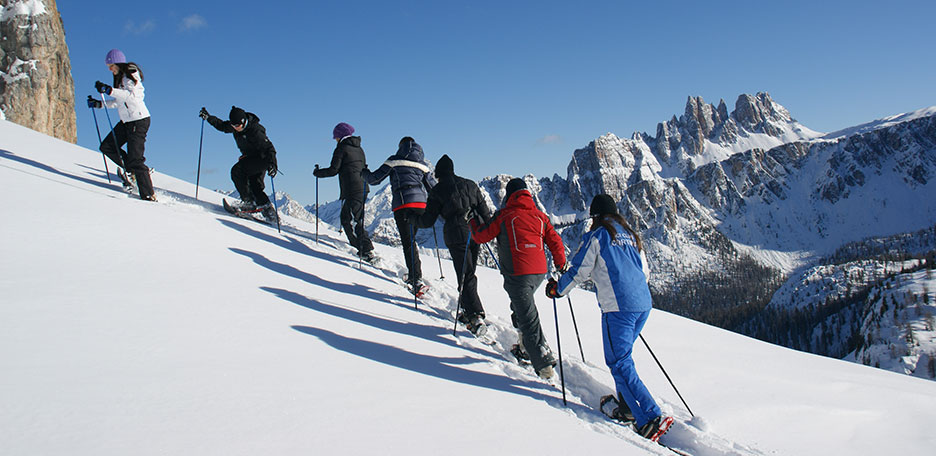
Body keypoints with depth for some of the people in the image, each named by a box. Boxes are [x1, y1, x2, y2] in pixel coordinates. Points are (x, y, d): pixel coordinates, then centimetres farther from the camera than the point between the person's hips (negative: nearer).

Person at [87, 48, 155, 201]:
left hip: (139, 120, -10)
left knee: (135, 159, -14)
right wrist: (99, 104, 14)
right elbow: (117, 102, 23)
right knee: (107, 147, 8)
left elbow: (131, 95, -29)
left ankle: (149, 196, -12)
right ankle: (131, 171, 15)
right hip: (126, 121, 10)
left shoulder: (130, 75, -12)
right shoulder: (120, 78, 16)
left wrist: (109, 90, -34)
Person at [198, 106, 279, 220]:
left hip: (261, 158, -8)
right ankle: (268, 211, 0)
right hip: (249, 158, 8)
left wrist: (272, 164, -37)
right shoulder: (234, 126, -2)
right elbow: (222, 126, 20)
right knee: (255, 186, -4)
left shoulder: (255, 131, -26)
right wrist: (208, 117, 9)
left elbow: (269, 147, -25)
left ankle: (249, 201, -20)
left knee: (237, 170, -23)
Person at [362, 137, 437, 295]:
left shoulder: (394, 160, 10)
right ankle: (413, 274, 22)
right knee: (411, 239, 20)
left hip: (402, 203, -4)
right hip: (421, 203, 4)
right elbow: (433, 189, 19)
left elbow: (374, 179, 10)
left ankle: (417, 280, -19)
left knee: (408, 242, -8)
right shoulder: (423, 164, 19)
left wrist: (364, 173, 31)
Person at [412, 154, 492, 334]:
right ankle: (465, 310, 24)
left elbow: (427, 221, 4)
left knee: (466, 277, -6)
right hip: (475, 234, 4)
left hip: (456, 235, -4)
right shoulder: (470, 185, 13)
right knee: (469, 273, 18)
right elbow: (484, 211, 12)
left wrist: (411, 218, 22)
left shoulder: (438, 191, 2)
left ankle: (476, 317, -17)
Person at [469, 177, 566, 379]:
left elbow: (480, 236, 5)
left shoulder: (504, 216, -2)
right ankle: (526, 342, 28)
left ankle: (545, 365, -9)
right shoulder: (540, 216, 11)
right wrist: (561, 264, 27)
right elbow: (555, 242, 11)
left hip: (518, 274, -6)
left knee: (528, 317, -5)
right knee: (520, 304, 30)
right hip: (539, 272, 6)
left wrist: (472, 223, 26)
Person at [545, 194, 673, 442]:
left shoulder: (597, 236, 0)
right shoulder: (630, 234, 18)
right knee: (622, 354, 21)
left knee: (620, 363, -5)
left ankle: (651, 418, -13)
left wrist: (557, 288, 13)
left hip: (617, 306, -7)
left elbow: (579, 271, -2)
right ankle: (629, 406, 19)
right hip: (643, 304, 7)